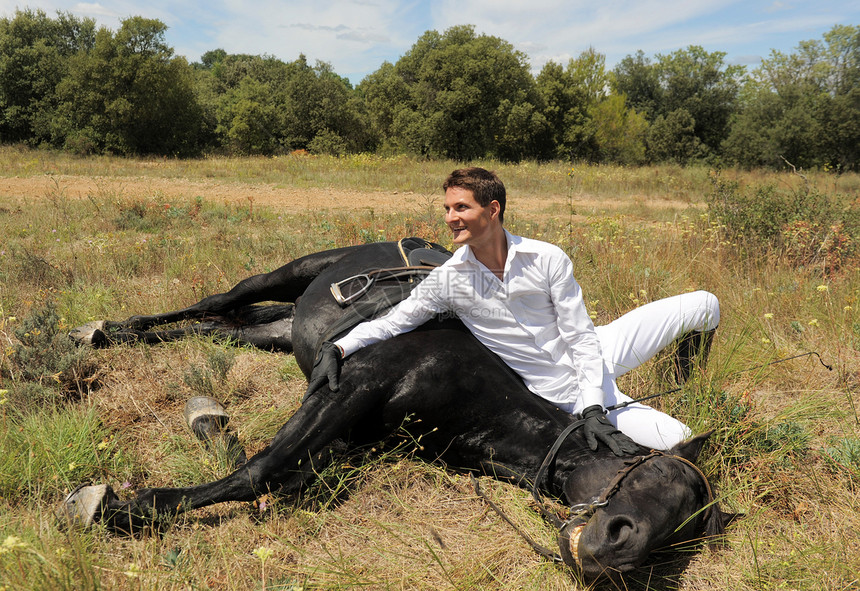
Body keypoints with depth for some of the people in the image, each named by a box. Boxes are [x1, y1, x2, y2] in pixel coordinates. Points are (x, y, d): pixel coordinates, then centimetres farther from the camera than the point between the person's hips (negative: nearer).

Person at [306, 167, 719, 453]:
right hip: (563, 393, -1)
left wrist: (594, 410, -21)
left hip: (593, 358, 1)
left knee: (703, 305, -1)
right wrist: (335, 349, -20)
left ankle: (690, 364, 32)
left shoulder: (549, 260, -14)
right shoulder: (449, 279, -12)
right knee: (674, 439, -14)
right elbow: (394, 320, -7)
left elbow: (581, 339, -13)